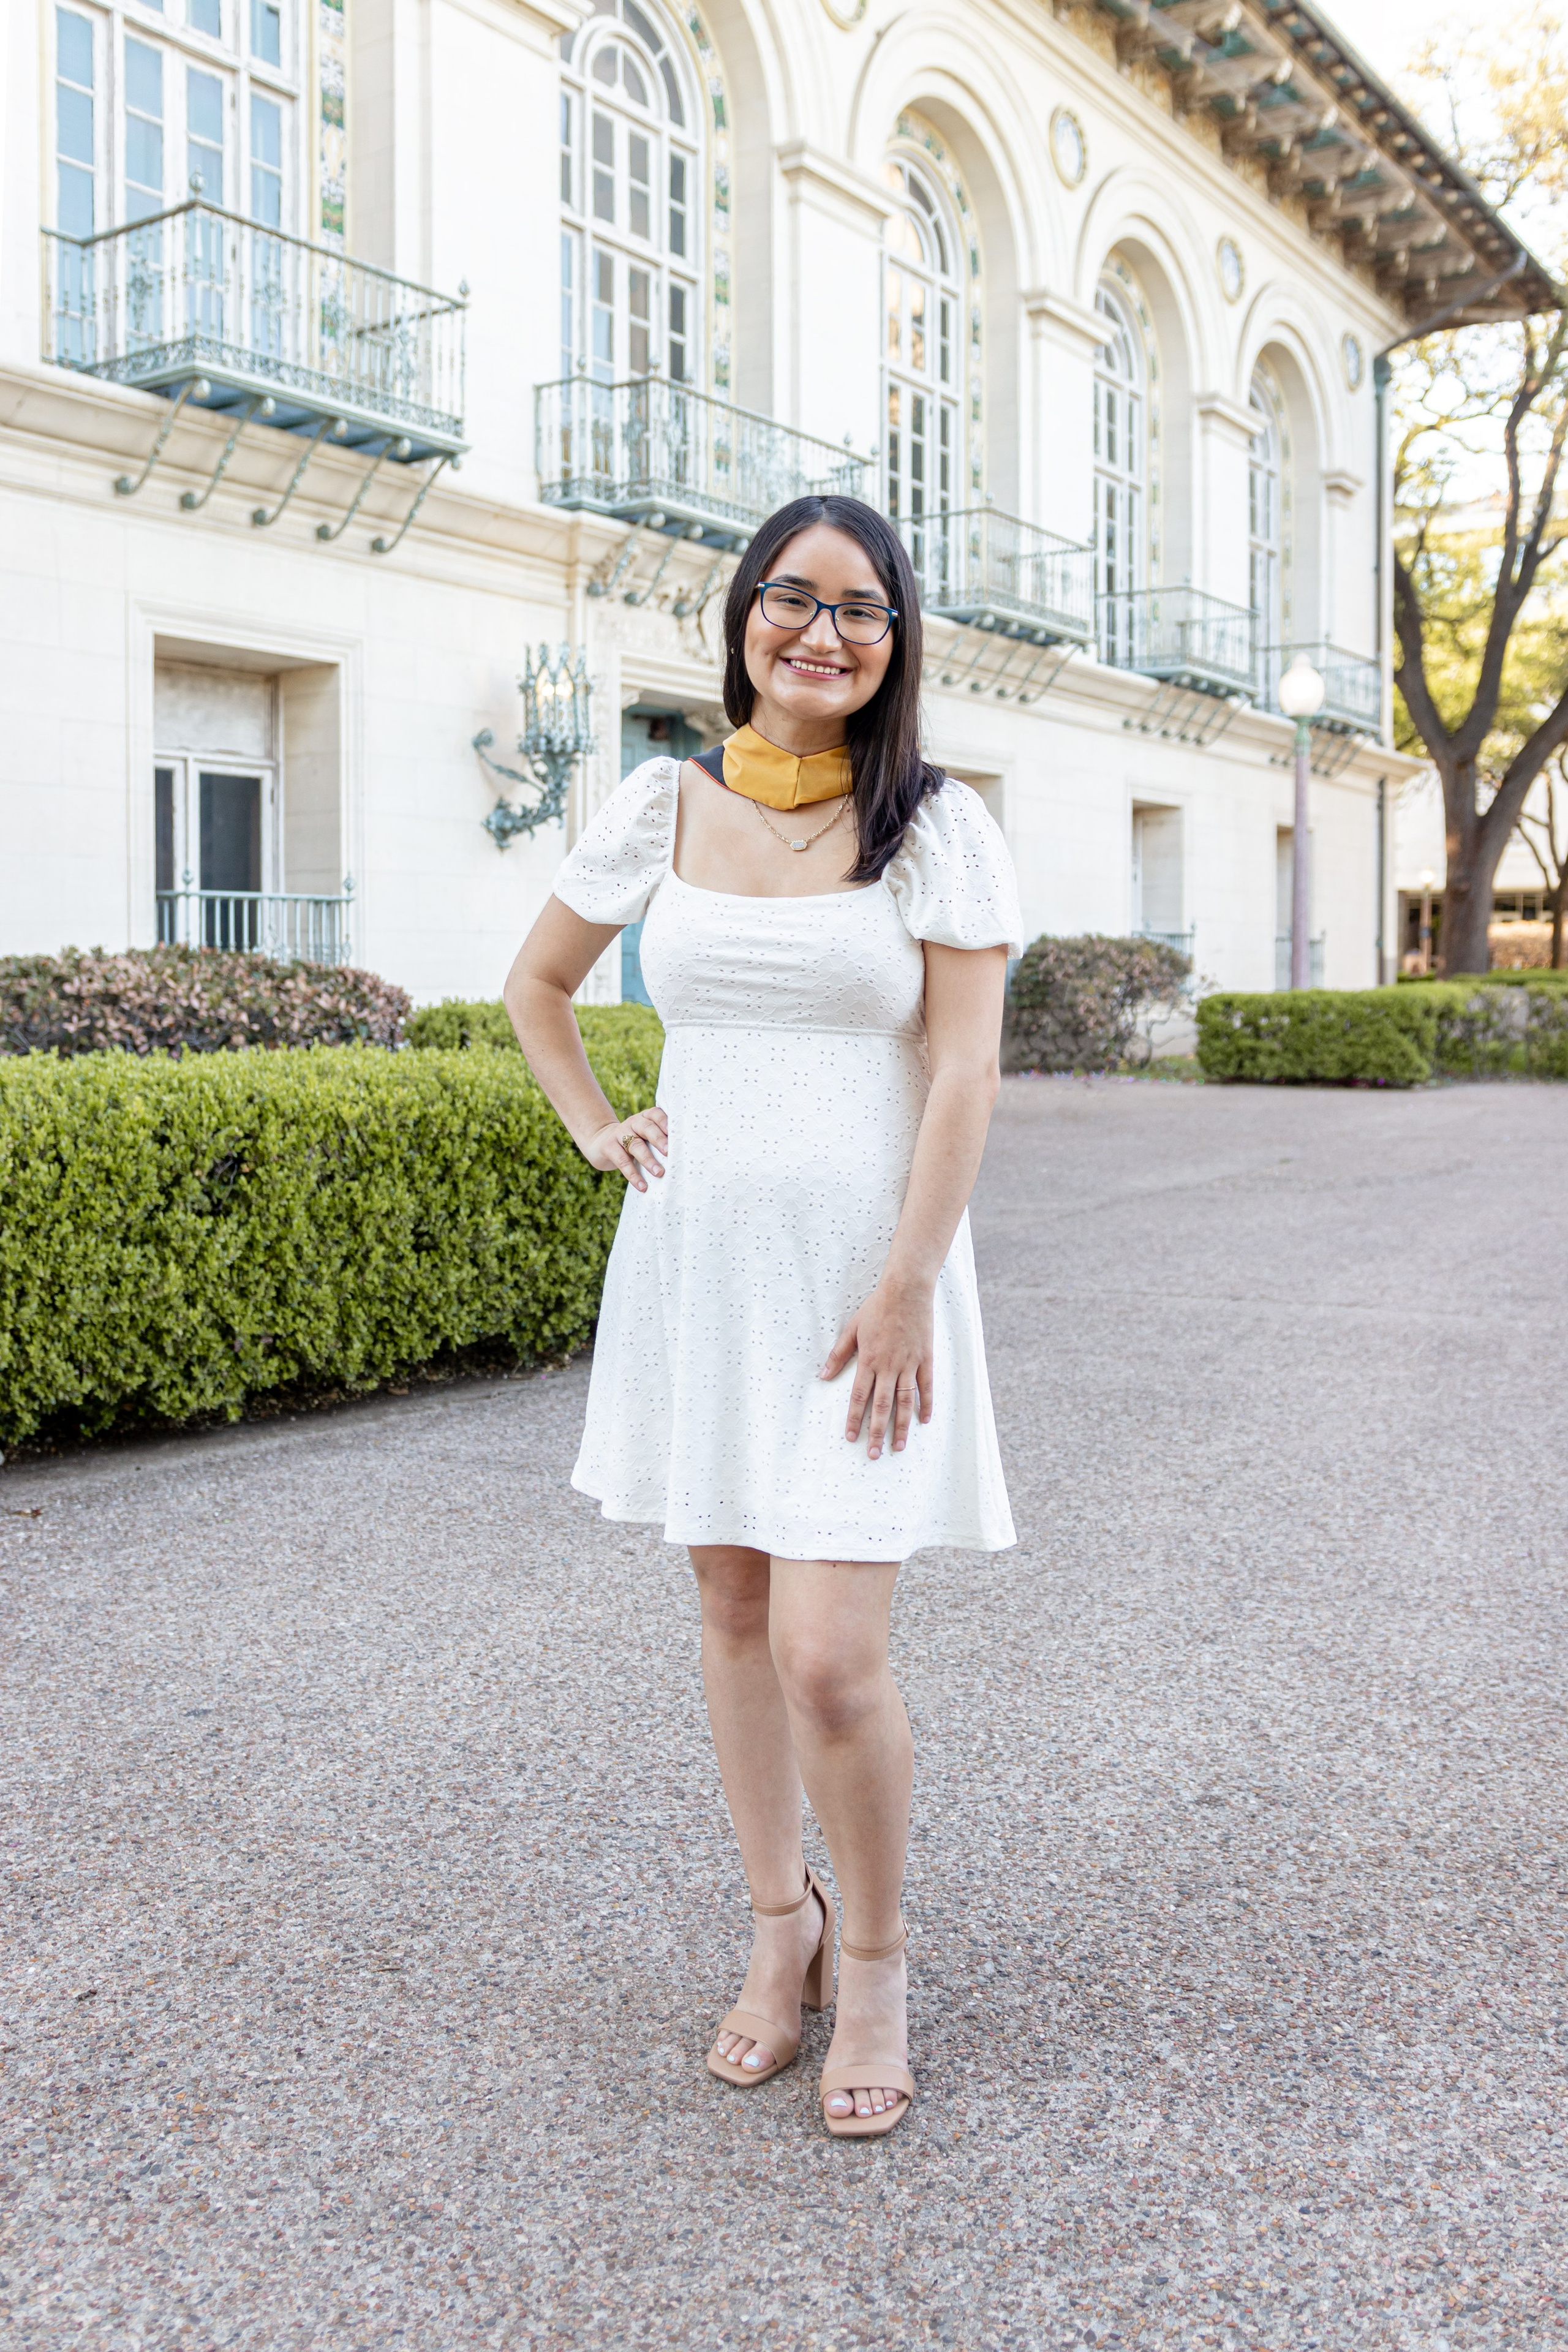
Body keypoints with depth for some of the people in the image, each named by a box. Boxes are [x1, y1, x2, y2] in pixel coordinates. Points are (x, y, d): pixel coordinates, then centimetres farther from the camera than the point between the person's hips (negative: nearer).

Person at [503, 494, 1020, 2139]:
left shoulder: (936, 826, -3)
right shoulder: (663, 810, 6)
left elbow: (964, 1072, -8)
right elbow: (537, 979, 21)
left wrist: (904, 1288, -15)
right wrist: (596, 1130, 8)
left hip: (861, 1273, -3)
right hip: (696, 1261, 4)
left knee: (830, 1661, -8)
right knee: (733, 1615, 13)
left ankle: (875, 1960, 20)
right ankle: (780, 1928, 34)